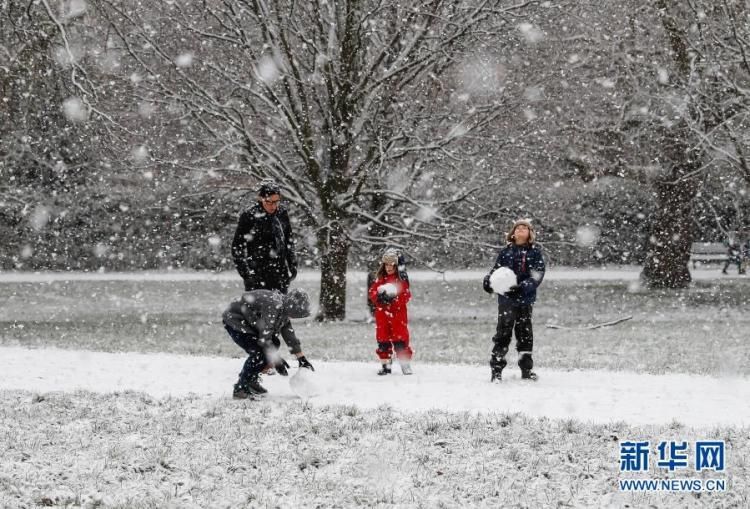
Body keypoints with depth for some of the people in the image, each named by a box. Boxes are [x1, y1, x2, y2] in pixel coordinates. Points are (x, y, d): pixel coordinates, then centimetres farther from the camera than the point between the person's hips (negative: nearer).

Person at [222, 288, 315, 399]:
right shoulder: (273, 305, -31)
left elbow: (289, 333, 11)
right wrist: (276, 360, -27)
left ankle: (251, 381, 17)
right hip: (234, 322, -10)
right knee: (259, 353, -19)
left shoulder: (283, 309, 0)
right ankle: (240, 389, -12)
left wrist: (302, 359, 12)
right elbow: (264, 337, -32)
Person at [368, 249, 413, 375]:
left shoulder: (401, 279, -2)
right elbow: (371, 292, 4)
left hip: (398, 313, -3)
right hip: (382, 313, 3)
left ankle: (406, 365, -1)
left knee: (400, 340, -6)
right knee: (383, 340, 5)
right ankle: (385, 365, 14)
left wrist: (394, 298, -21)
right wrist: (378, 297, -15)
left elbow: (406, 296, -7)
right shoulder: (379, 278, 7)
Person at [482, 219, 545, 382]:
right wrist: (488, 281, -16)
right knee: (503, 332, -6)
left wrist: (523, 286, -24)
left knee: (525, 333, 9)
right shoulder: (506, 251, 5)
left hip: (525, 298, 1)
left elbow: (538, 274, -8)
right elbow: (496, 269, 6)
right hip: (506, 298, -1)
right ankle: (496, 368, -2)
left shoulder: (535, 252, 1)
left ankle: (526, 369, 18)